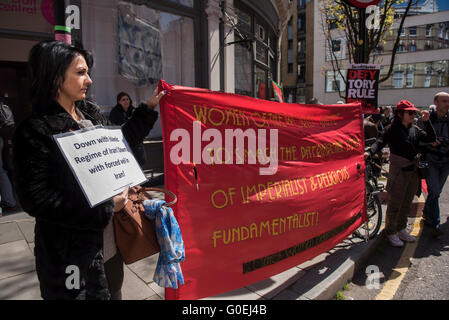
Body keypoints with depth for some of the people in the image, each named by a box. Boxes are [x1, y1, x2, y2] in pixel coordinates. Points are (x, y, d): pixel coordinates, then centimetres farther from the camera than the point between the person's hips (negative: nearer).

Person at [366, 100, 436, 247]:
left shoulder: (415, 130, 11)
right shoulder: (392, 130, -8)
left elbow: (431, 138, 3)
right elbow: (380, 142, -20)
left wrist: (426, 121, -7)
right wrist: (370, 152, -39)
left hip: (413, 171, 7)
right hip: (399, 171, -6)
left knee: (406, 203, 15)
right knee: (395, 203, 0)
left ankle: (401, 230, 29)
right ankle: (391, 232, 14)